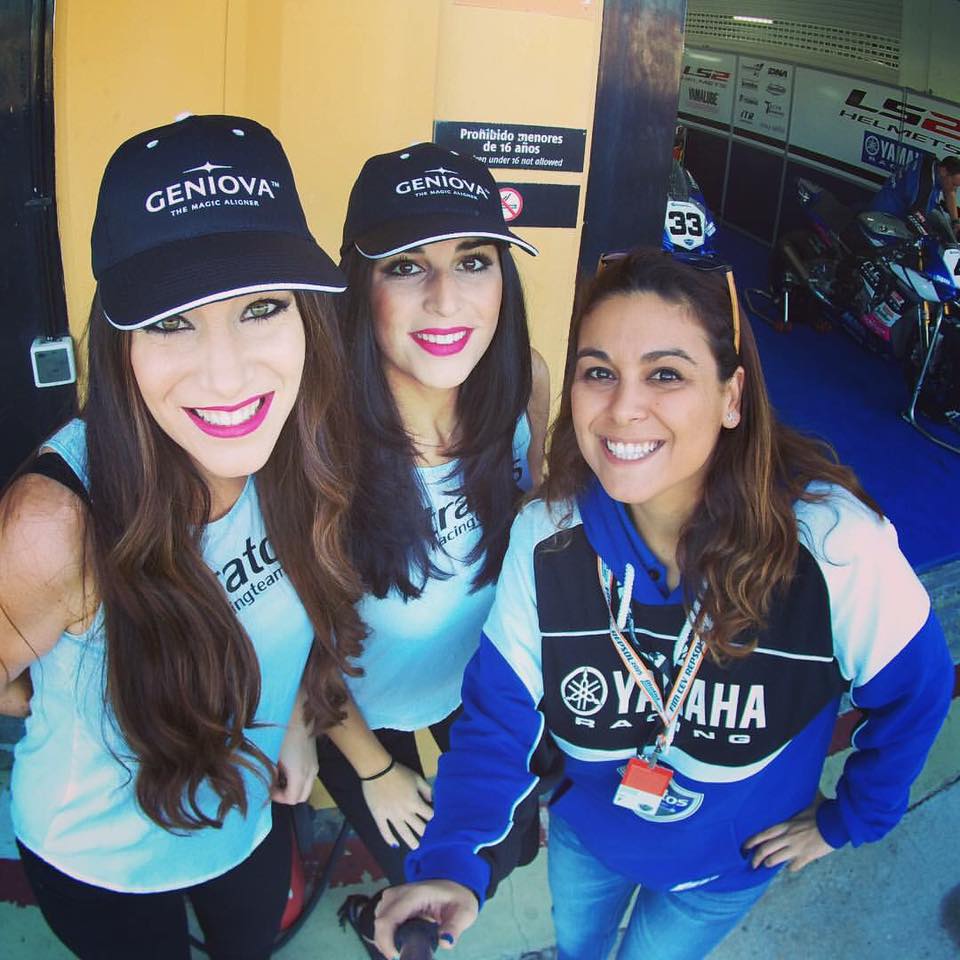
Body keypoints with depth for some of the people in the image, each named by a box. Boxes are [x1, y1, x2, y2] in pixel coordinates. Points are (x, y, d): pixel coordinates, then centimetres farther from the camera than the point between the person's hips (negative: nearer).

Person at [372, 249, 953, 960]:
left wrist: (847, 821, -4)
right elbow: (499, 714, -21)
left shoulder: (834, 543, -34)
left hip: (726, 864, -2)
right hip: (584, 832, 2)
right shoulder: (545, 537, -26)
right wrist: (451, 862, -37)